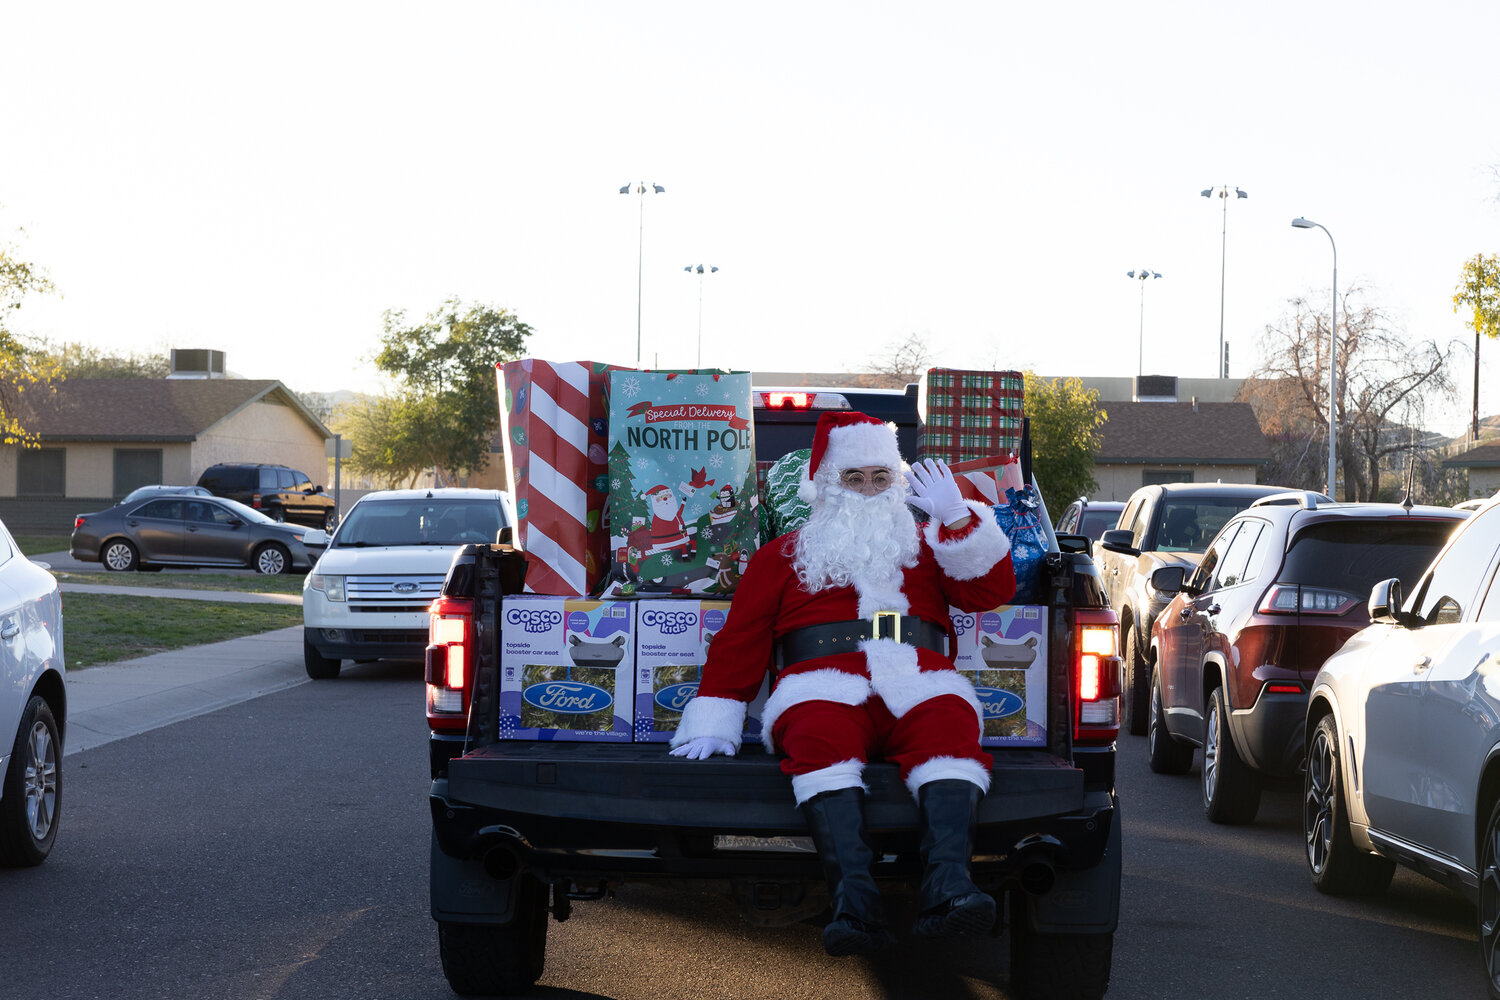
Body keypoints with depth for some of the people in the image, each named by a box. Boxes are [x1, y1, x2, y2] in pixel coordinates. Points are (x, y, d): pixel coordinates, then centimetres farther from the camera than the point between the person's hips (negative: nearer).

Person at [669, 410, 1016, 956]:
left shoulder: (925, 547, 31)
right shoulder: (783, 556, 28)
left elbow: (993, 590, 16)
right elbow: (739, 641, 20)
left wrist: (956, 518, 6)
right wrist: (714, 724, 7)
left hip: (918, 686, 1)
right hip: (825, 687, -1)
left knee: (949, 727, -35)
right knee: (820, 740, -38)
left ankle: (947, 888, -55)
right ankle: (855, 905, -54)